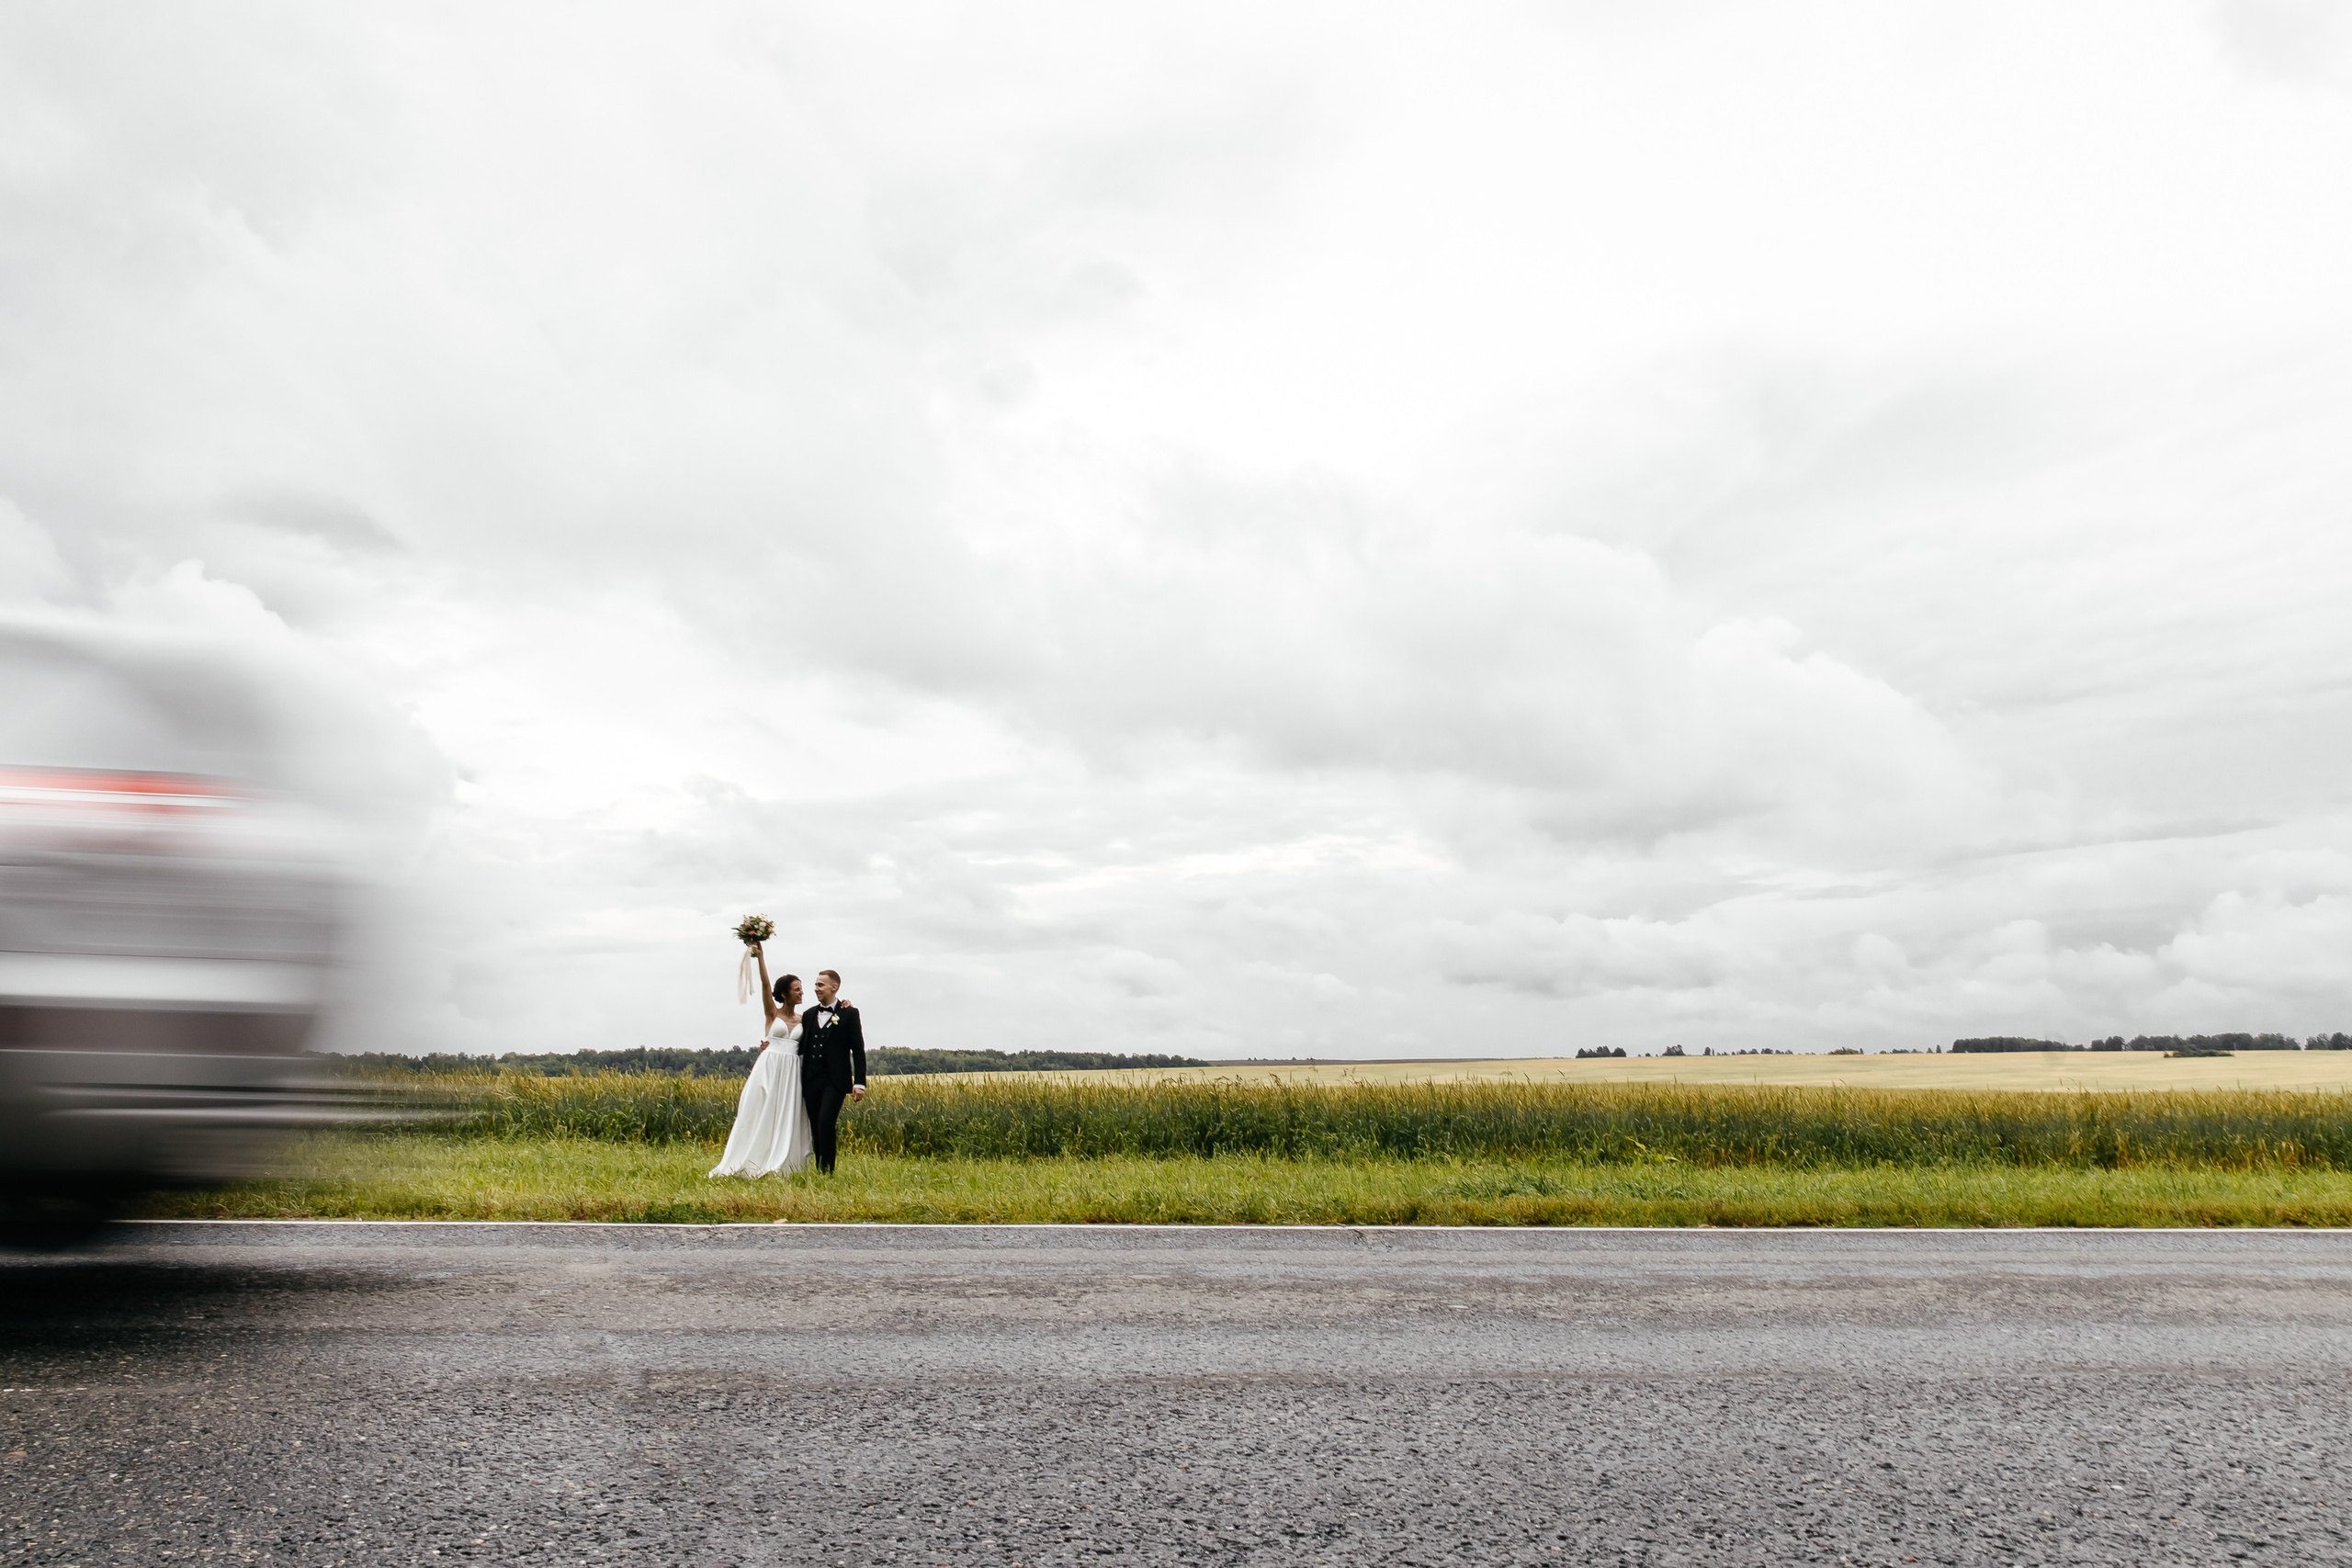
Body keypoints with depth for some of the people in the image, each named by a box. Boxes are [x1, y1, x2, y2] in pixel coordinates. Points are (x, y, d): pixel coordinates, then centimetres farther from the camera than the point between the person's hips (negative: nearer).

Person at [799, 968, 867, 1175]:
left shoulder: (849, 1014, 0)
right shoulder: (809, 1014, 14)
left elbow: (858, 1050, -2)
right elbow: (802, 1046, 15)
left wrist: (859, 1083, -9)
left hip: (835, 1080, -5)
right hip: (812, 1080, 5)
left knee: (825, 1124, -16)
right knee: (816, 1127, 6)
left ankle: (827, 1171, -10)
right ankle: (818, 1170, 12)